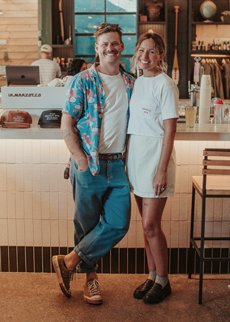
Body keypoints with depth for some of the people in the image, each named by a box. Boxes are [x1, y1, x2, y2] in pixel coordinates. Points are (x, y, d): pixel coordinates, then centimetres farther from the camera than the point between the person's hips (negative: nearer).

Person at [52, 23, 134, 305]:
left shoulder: (130, 83, 10)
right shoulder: (83, 81, -4)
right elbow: (66, 125, -7)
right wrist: (81, 161, -11)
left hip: (118, 165, 5)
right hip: (89, 165, -4)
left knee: (119, 223, 0)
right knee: (87, 223, 6)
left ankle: (69, 262, 12)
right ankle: (90, 276, 25)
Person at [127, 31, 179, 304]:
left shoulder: (165, 85, -10)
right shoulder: (137, 83, 12)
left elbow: (170, 131, -13)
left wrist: (162, 169, -18)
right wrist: (128, 158, 12)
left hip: (155, 156, -7)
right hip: (136, 156, 7)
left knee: (151, 225, -3)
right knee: (147, 225, 13)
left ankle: (163, 281, 14)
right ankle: (152, 276, 26)